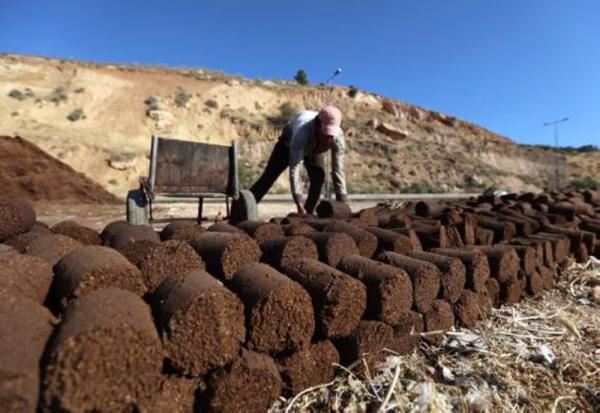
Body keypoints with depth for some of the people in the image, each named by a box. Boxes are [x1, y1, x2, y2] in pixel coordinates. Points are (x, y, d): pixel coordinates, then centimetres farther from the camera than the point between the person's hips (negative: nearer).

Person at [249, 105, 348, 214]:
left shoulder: (338, 137, -36)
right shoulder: (302, 131, -48)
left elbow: (338, 170, -32)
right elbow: (294, 167, -49)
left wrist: (342, 204, -36)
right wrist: (299, 203, -53)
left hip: (315, 150, 3)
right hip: (289, 142, -2)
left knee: (318, 178, -19)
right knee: (268, 177, -7)